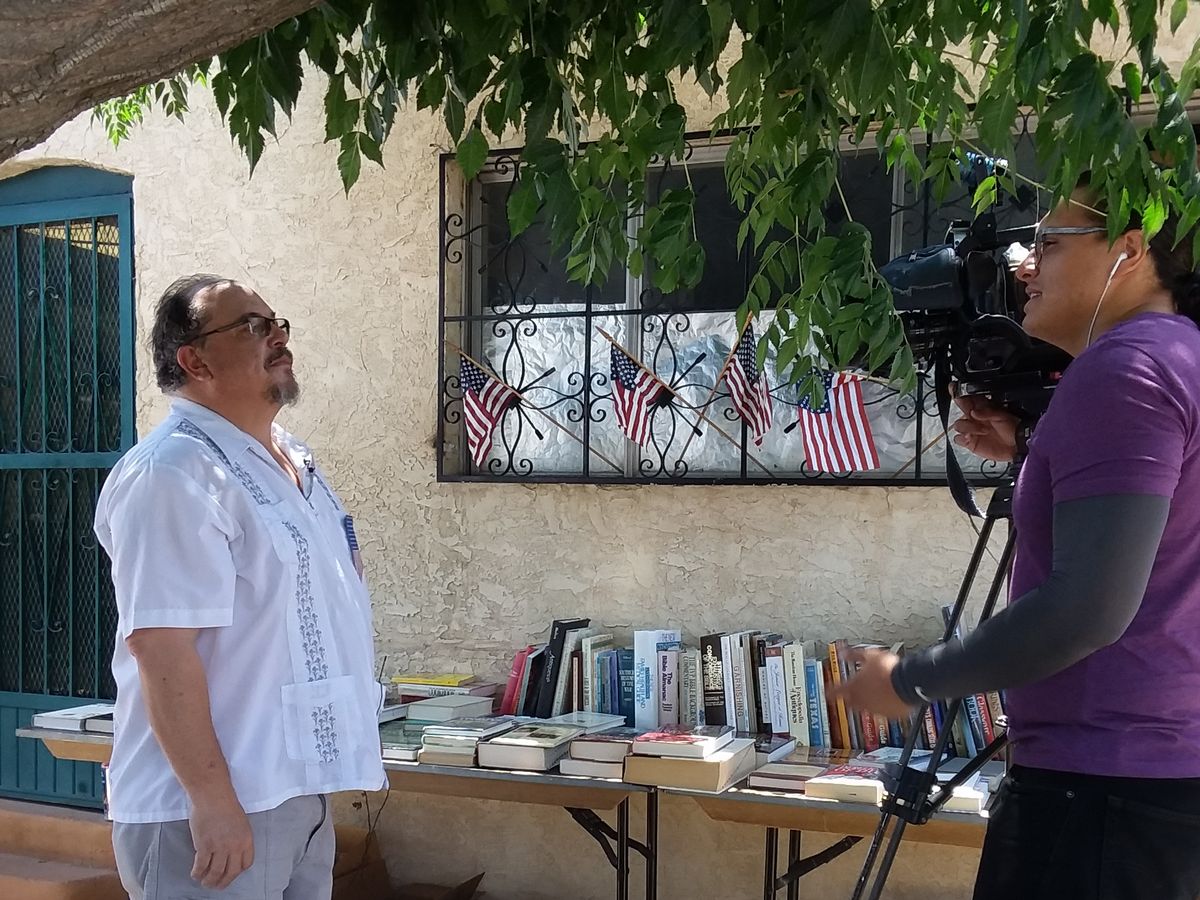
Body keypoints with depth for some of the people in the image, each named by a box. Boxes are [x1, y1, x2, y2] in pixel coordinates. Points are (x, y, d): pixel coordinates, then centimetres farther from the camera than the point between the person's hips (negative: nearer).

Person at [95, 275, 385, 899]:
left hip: (300, 790, 9)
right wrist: (213, 802, -25)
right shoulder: (172, 475, -18)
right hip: (210, 807, -9)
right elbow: (159, 644, -24)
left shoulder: (295, 461, 12)